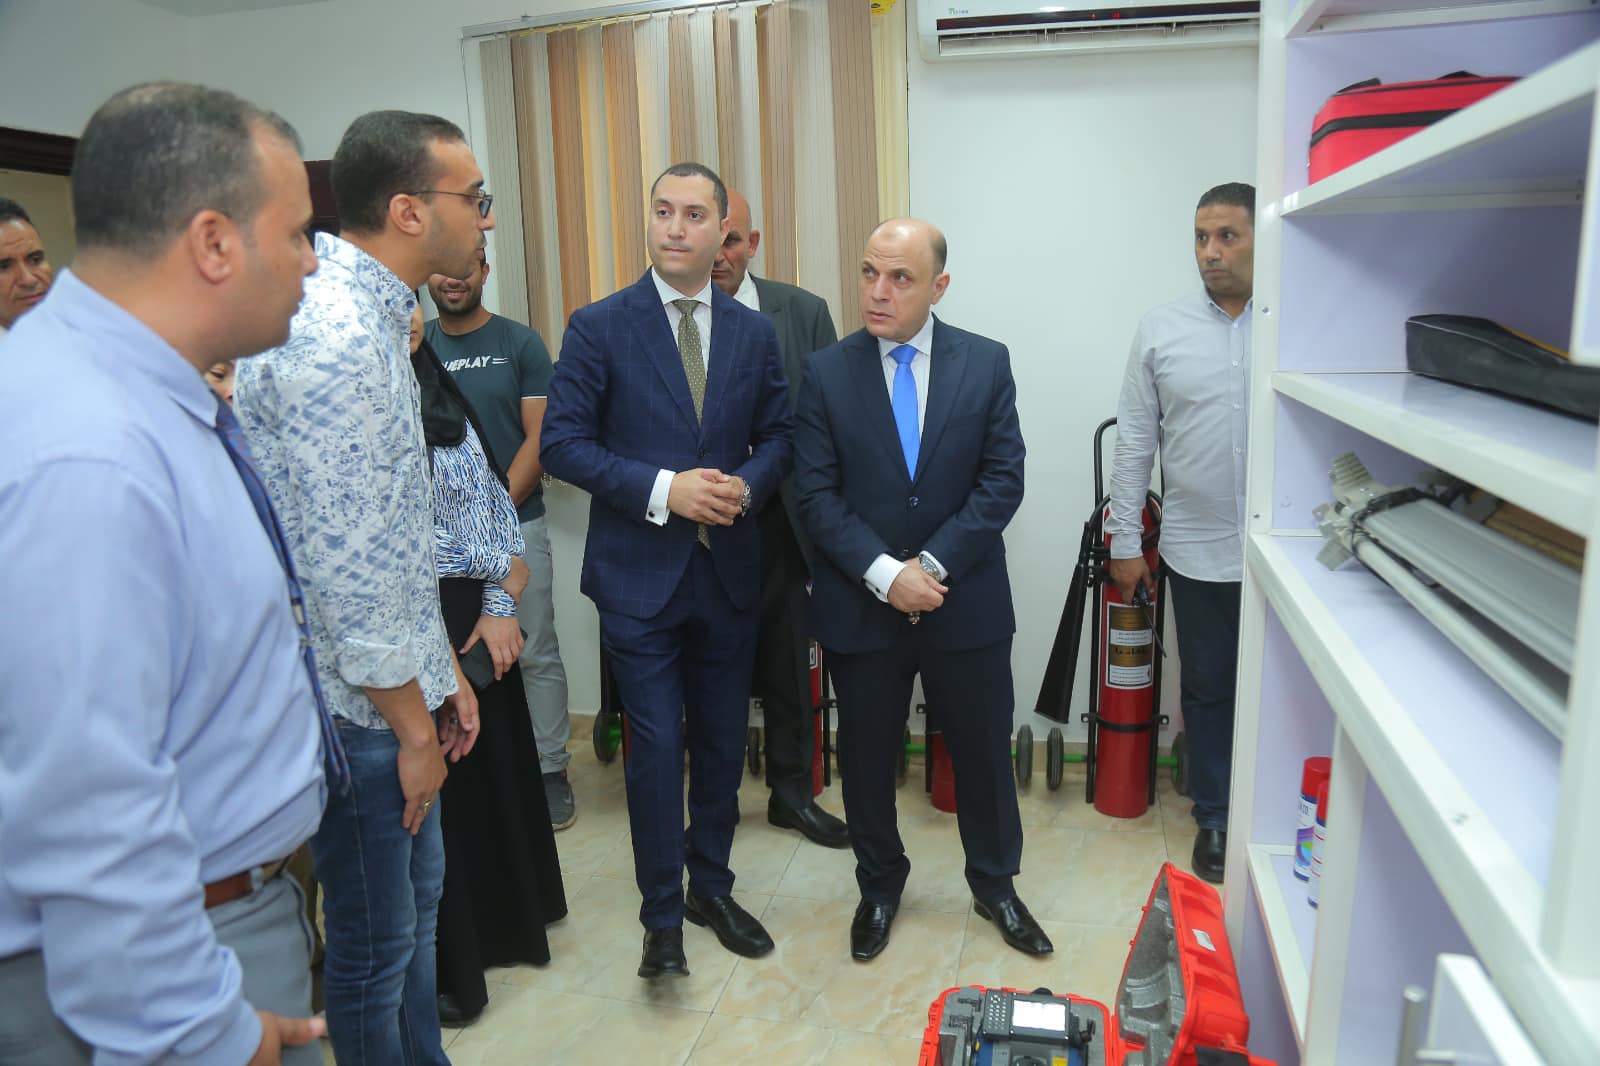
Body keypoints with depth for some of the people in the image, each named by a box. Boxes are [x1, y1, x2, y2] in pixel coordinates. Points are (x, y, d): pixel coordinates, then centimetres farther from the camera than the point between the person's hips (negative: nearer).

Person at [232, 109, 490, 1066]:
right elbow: (346, 565, -24)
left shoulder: (374, 317, 9)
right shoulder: (332, 337, -23)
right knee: (377, 943, 9)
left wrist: (443, 672, 14)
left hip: (399, 684, 10)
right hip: (359, 702, -10)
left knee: (419, 899, 23)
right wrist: (412, 723, -13)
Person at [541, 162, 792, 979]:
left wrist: (745, 485, -11)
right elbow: (562, 442, -8)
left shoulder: (753, 332, 6)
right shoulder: (599, 326, -4)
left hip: (728, 570, 4)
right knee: (656, 745, 0)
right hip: (639, 573, -4)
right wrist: (663, 489, -19)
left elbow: (777, 436, 11)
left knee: (723, 740, 14)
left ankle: (712, 887, 34)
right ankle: (662, 915, 19)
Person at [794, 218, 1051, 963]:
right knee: (866, 758, 14)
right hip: (861, 605, 0)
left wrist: (933, 565, -15)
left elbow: (1002, 481, -6)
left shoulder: (987, 363, -2)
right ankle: (879, 886, 39)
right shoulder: (827, 372, -3)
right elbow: (816, 495, -6)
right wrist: (885, 573, -17)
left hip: (966, 601, 0)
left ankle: (995, 885, 39)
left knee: (984, 753, 14)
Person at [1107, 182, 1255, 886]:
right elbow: (1134, 443, 3)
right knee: (1207, 689, 14)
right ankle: (1215, 820, 31)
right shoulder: (1161, 331, 1)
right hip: (1197, 551, 1)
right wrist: (1124, 542, 2)